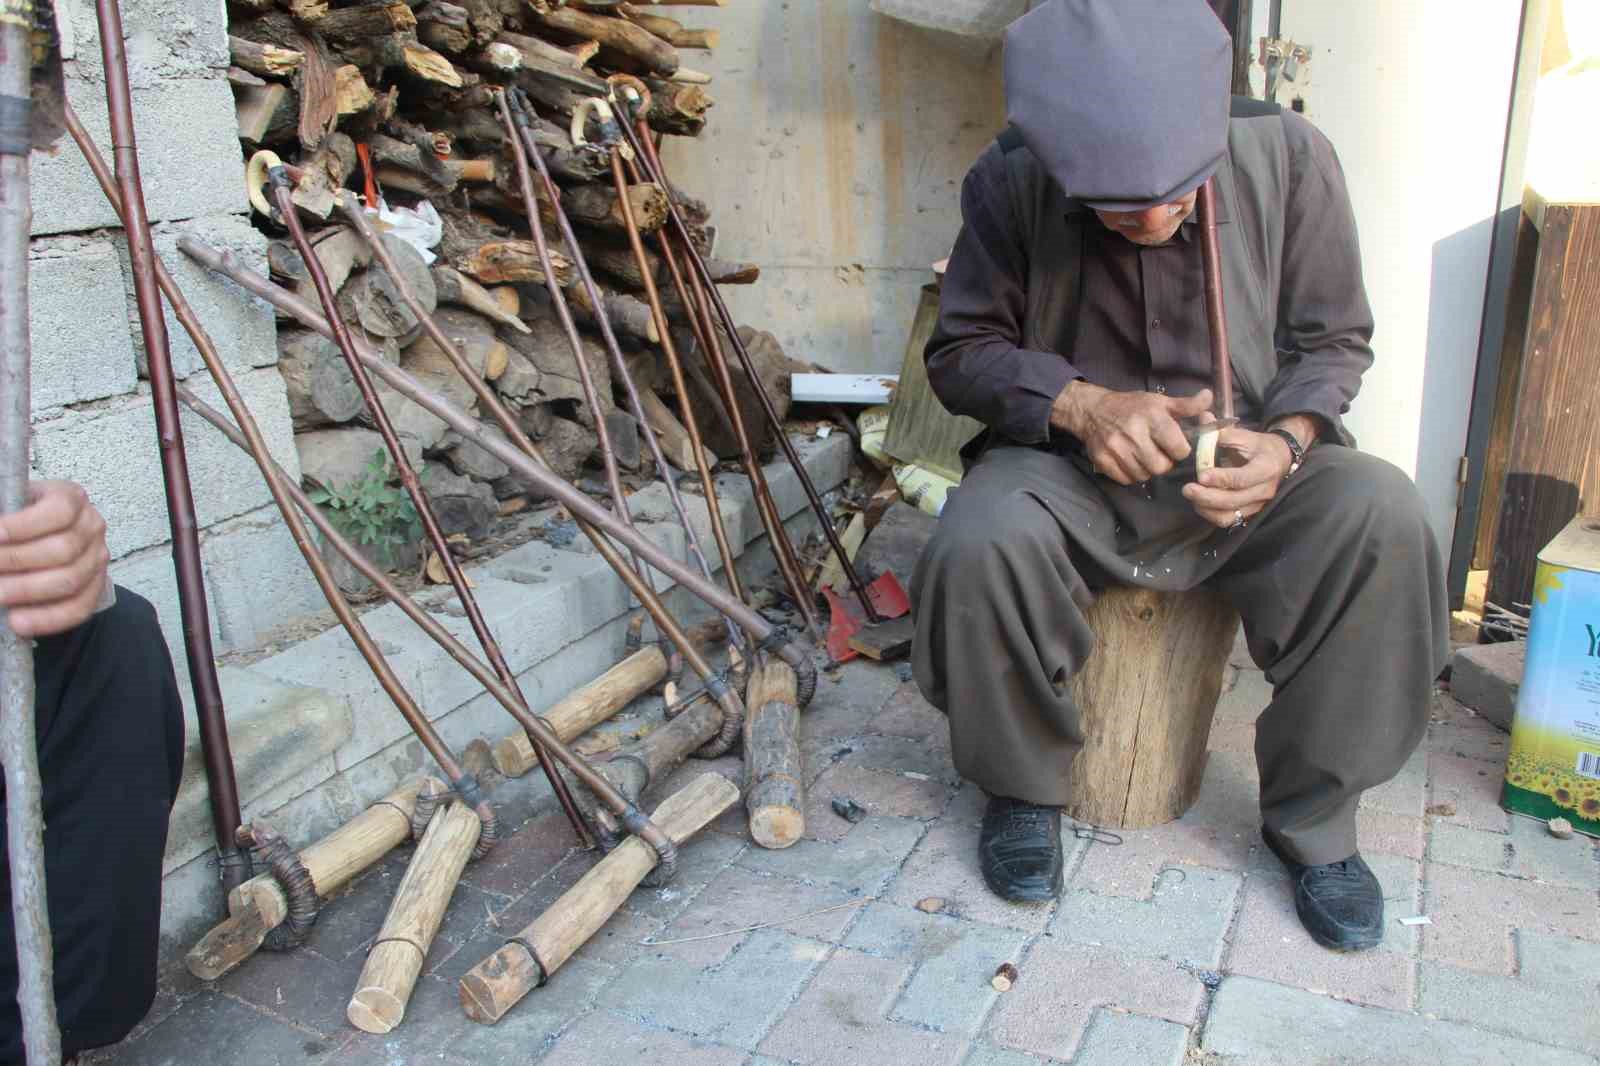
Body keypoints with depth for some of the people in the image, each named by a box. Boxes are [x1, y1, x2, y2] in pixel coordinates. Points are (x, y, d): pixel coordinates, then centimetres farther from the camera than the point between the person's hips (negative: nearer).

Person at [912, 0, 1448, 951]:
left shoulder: (1289, 155, -10)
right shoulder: (1010, 184, -13)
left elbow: (1335, 340, 2)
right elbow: (961, 349, -4)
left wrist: (1287, 439, -19)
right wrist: (1080, 405, -22)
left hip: (1247, 469, 2)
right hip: (1073, 469, -1)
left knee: (1384, 518, -28)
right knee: (980, 542, -33)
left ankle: (1316, 819, -6)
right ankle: (1026, 785, -4)